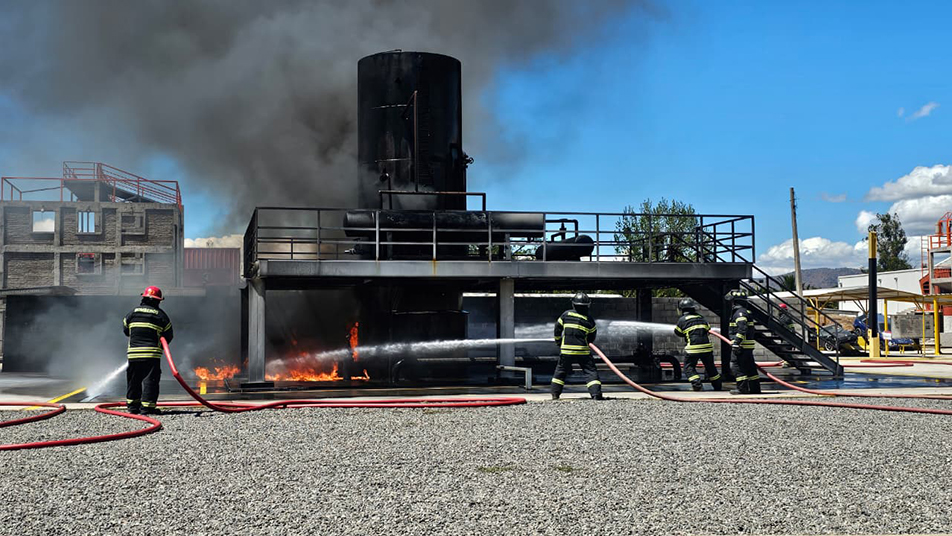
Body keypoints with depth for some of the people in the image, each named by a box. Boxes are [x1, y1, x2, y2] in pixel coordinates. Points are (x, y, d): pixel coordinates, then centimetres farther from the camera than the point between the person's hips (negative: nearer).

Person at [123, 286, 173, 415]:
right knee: (150, 380, -1)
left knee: (133, 380, 15)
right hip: (152, 354, -3)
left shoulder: (133, 312, 8)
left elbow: (125, 330, 19)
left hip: (133, 352, 3)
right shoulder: (161, 315, 1)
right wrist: (160, 345, 23)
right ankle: (147, 406, -6)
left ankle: (132, 405, 21)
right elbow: (168, 336, 5)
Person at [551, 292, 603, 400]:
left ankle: (555, 394, 16)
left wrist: (558, 342, 22)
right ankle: (596, 393, -8)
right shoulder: (589, 320, -2)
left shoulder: (566, 314, 0)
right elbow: (592, 337, 9)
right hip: (583, 351, -2)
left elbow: (557, 329, 8)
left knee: (560, 370, 16)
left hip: (566, 350, 2)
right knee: (590, 371, 3)